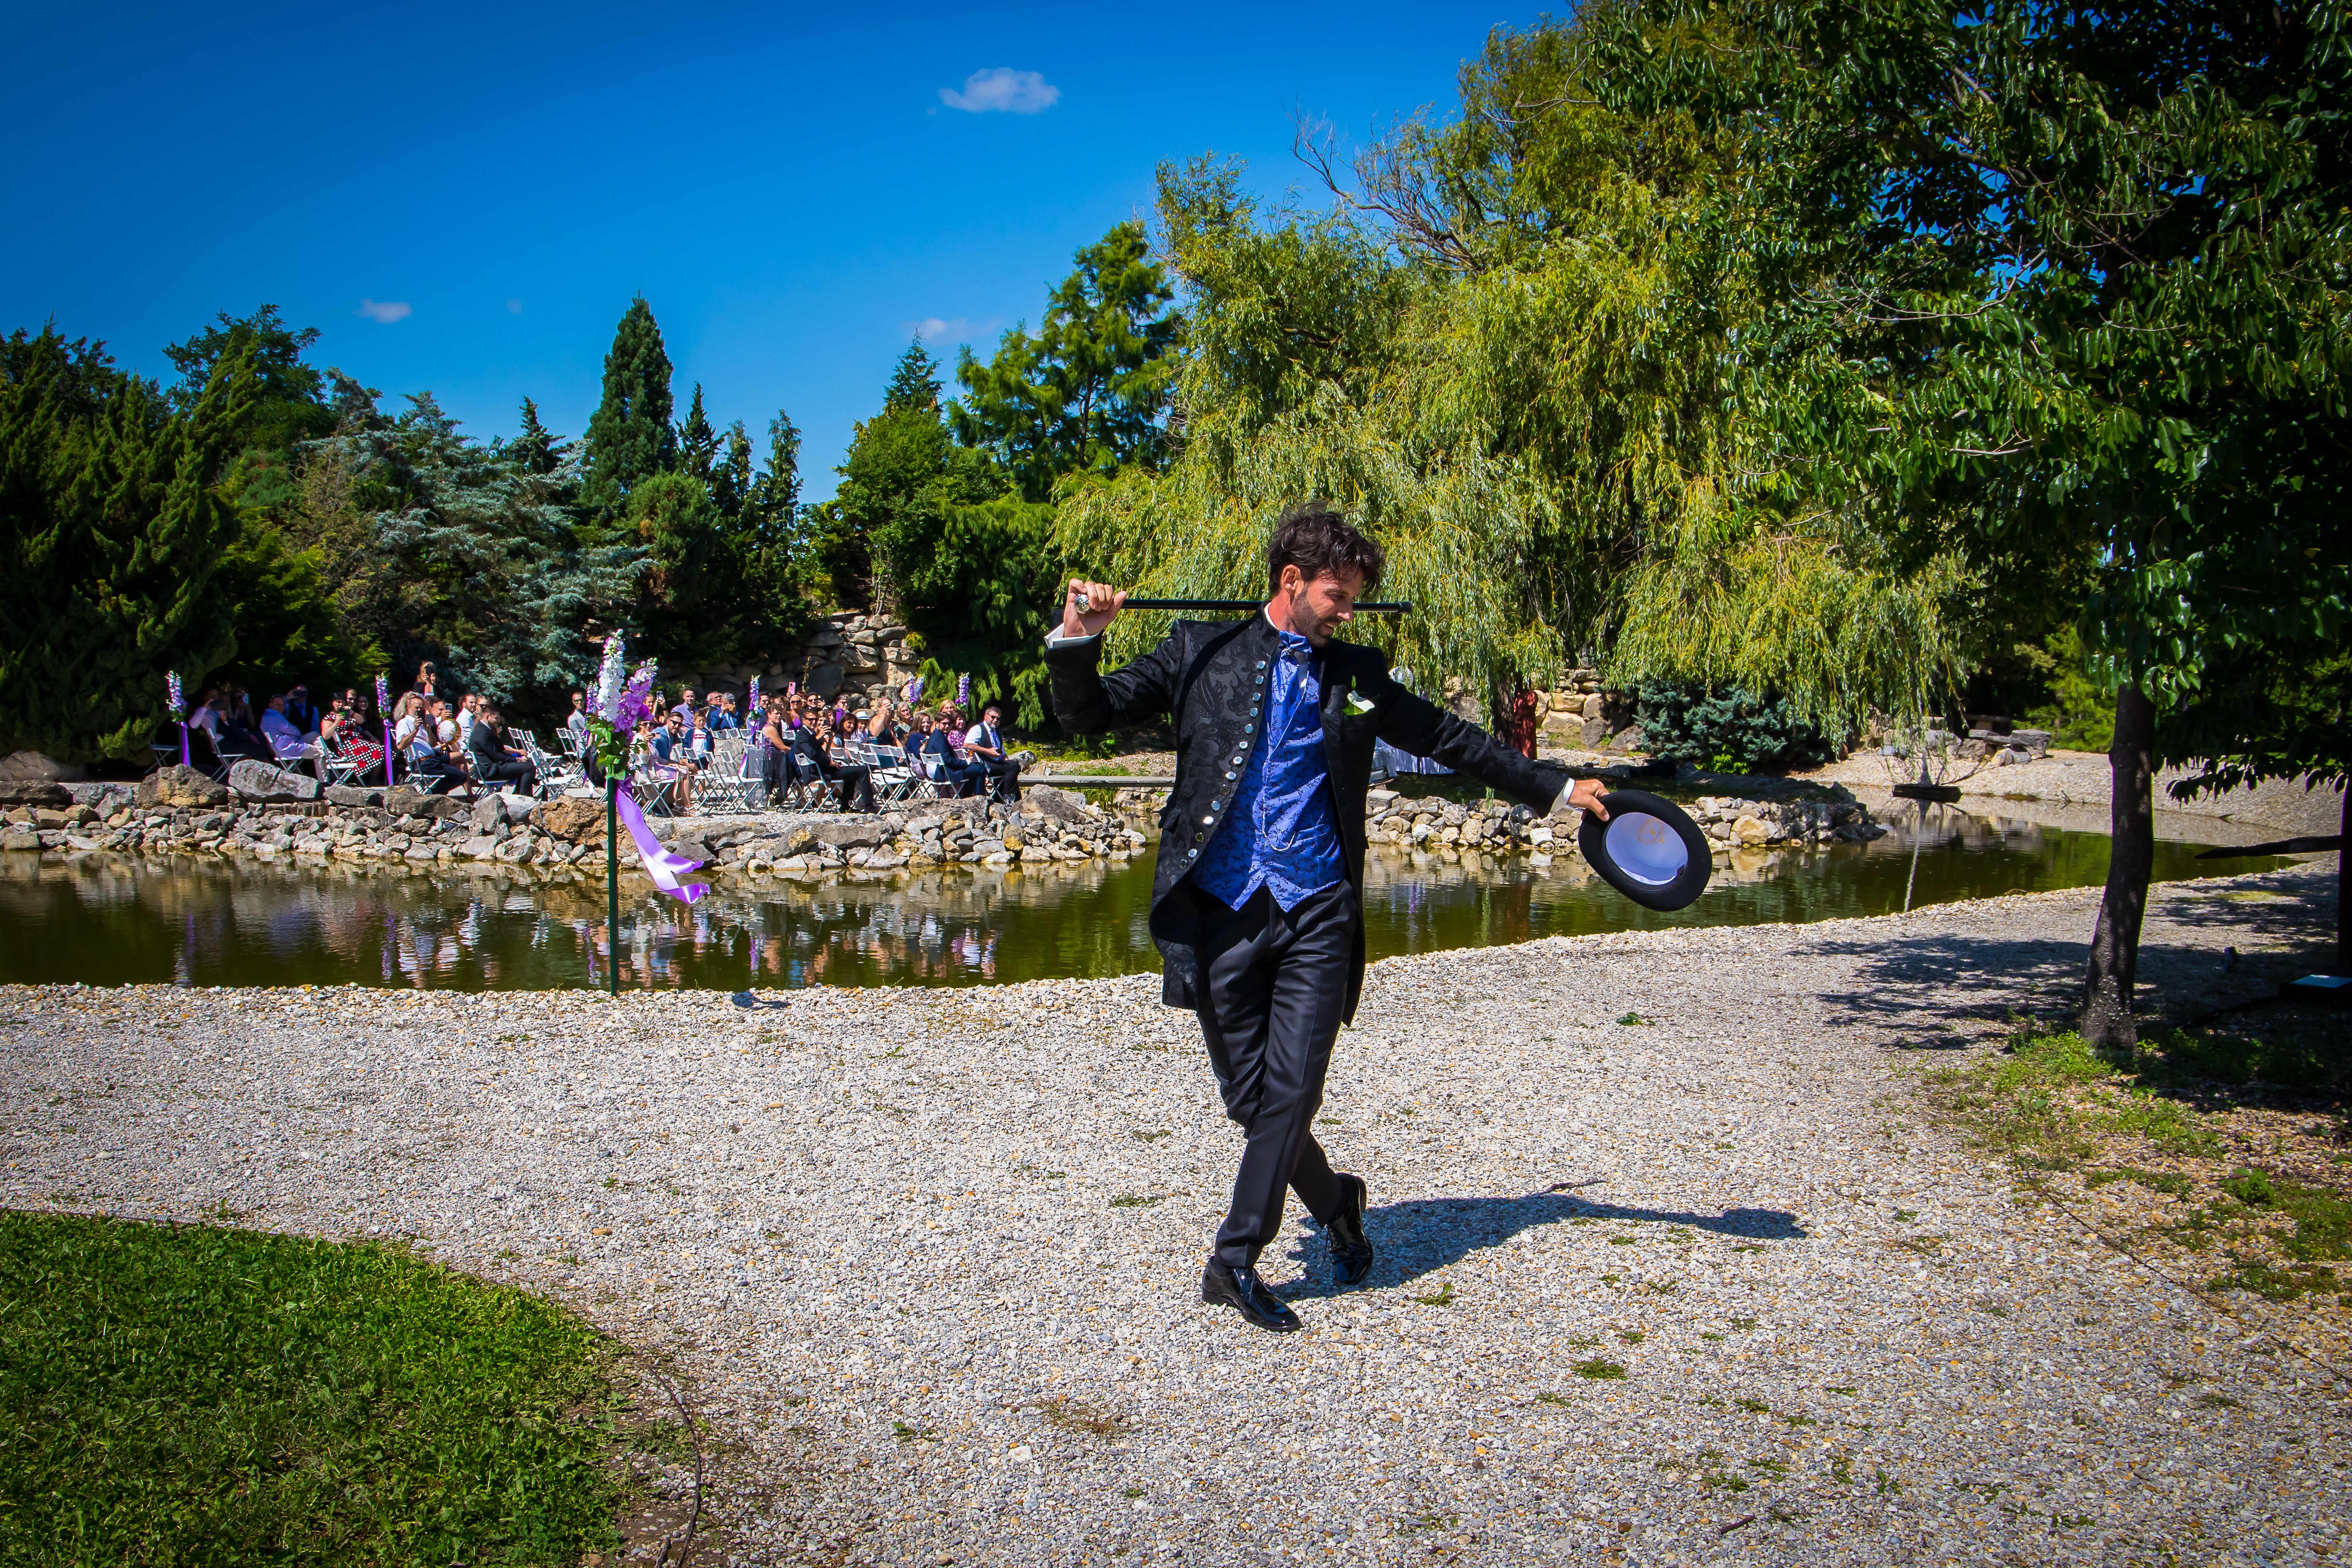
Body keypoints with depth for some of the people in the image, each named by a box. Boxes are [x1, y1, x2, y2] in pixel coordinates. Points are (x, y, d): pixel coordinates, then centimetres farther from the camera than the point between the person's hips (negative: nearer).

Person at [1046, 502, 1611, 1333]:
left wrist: (1556, 788, 21)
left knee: (1292, 1090, -9)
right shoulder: (1203, 652, 7)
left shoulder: (1356, 674, 13)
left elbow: (1451, 741, 21)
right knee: (1250, 1096, 4)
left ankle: (1235, 1261, 0)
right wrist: (1076, 641, -11)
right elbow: (1088, 715, 7)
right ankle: (1335, 1204, 29)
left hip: (1317, 910, 1)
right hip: (1221, 910, -1)